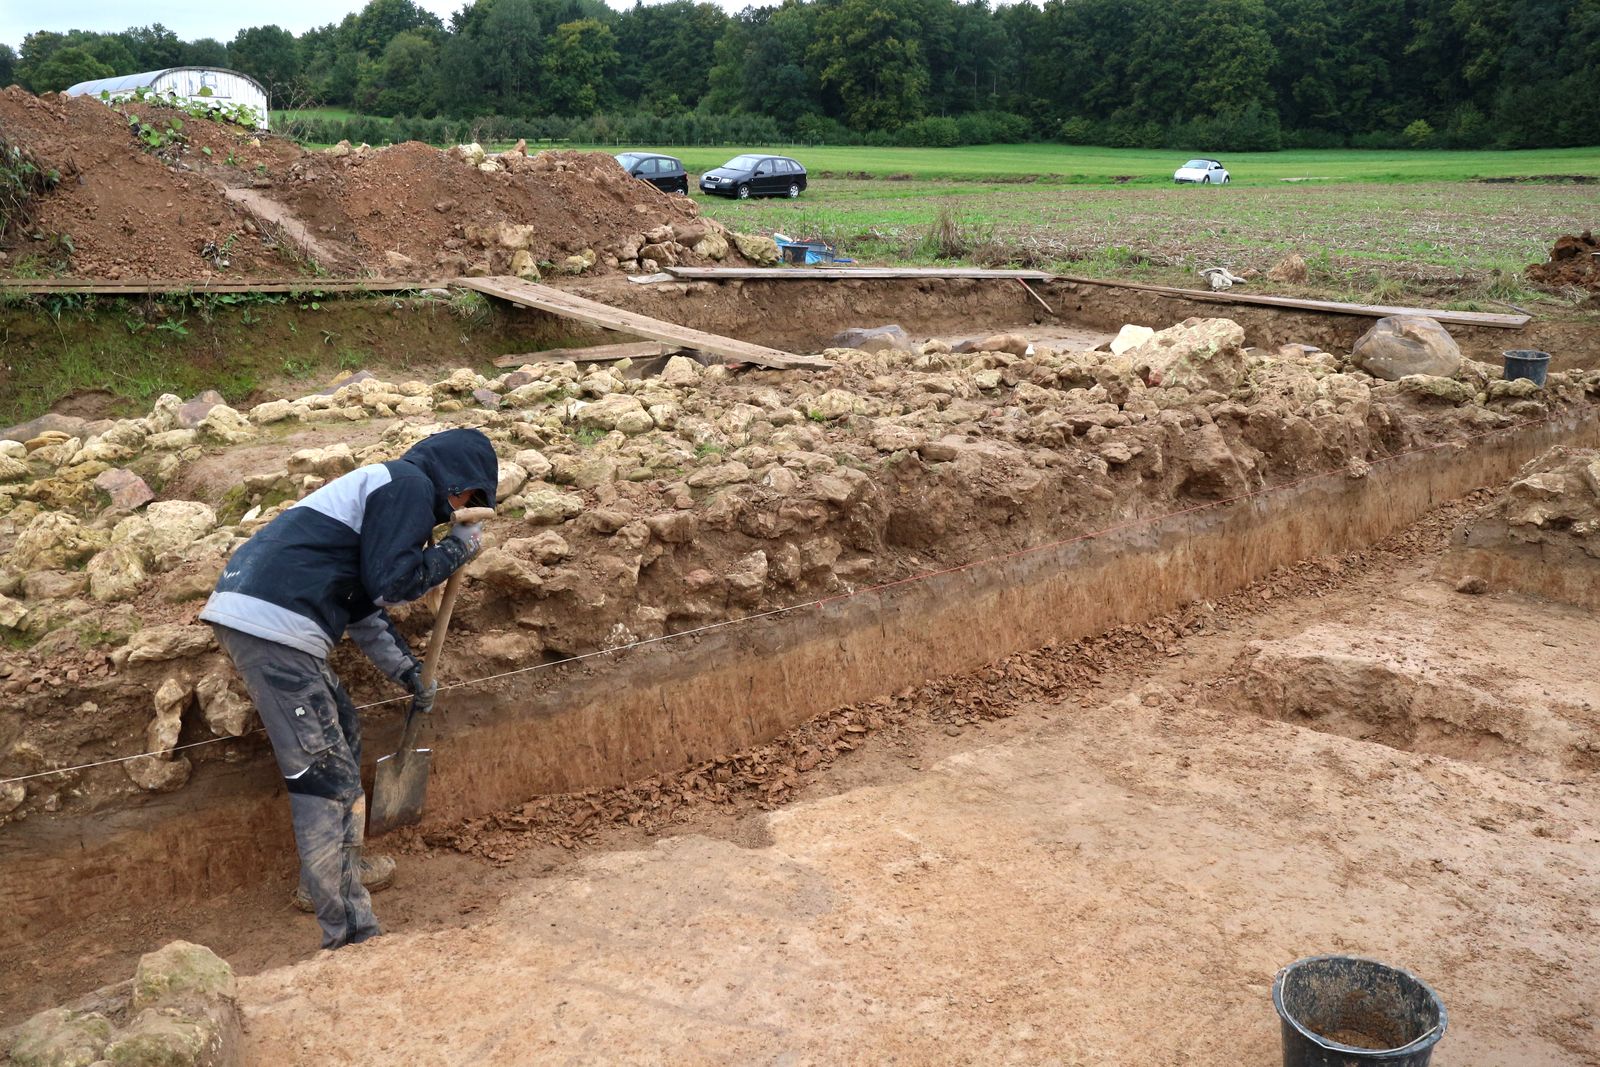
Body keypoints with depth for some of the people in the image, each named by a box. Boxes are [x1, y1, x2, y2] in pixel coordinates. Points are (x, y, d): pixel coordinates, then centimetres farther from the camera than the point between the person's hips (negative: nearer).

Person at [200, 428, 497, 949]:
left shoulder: (383, 484, 29)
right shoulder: (410, 485, -2)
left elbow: (362, 596, 33)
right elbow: (390, 581, -12)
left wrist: (406, 670, 33)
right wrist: (456, 549, 3)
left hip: (243, 605, 11)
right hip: (275, 625, -11)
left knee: (341, 735, 23)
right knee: (325, 772, -8)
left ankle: (339, 871, 35)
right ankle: (350, 931, -5)